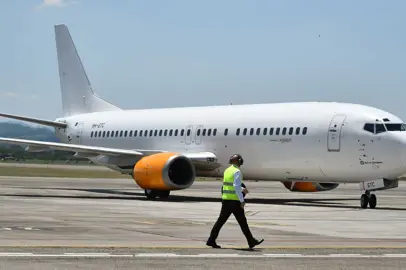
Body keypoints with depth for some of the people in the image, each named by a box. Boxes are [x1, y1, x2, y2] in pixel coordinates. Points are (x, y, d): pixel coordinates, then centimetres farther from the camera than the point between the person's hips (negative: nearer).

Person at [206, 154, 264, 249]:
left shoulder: (227, 170, 14)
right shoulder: (237, 171, -12)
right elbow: (237, 187, -21)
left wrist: (242, 189, 32)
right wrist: (242, 200, -19)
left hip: (225, 199, 8)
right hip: (234, 201, -8)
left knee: (221, 220, 7)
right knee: (242, 221, 0)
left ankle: (211, 240, 2)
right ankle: (251, 241, 7)